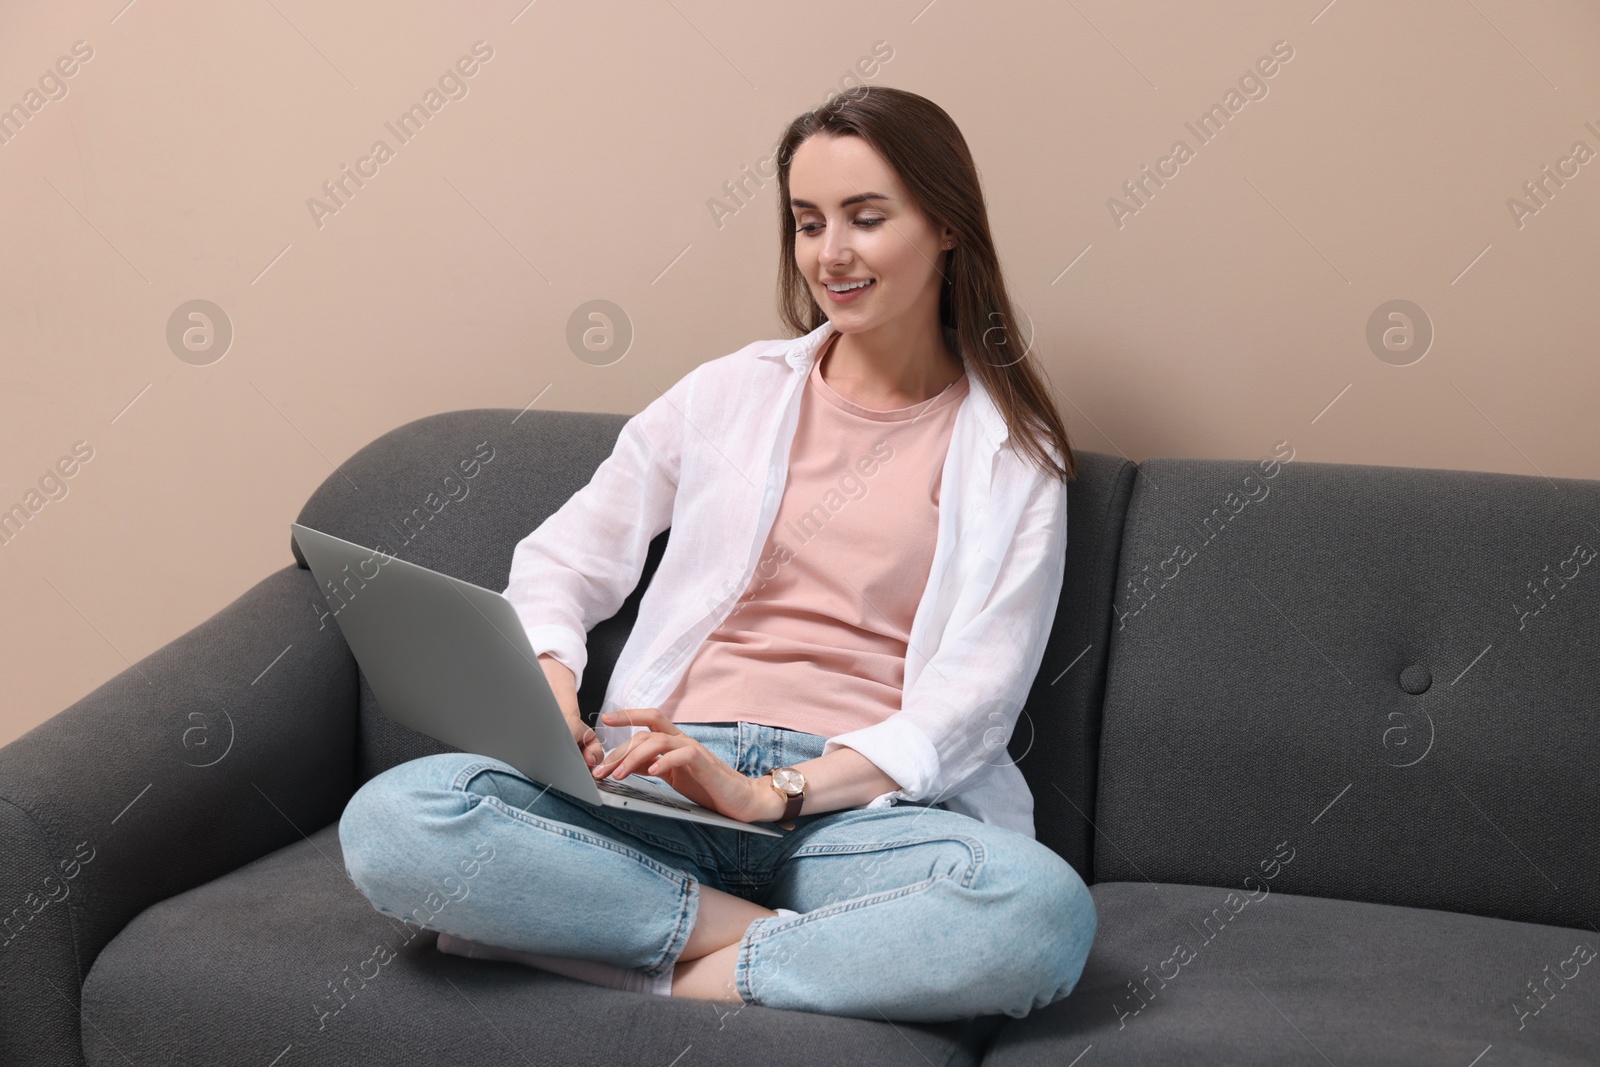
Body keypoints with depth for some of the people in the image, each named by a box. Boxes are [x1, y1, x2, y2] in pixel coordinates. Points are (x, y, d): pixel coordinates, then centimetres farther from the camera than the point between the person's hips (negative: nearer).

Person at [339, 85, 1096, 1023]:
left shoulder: (1012, 451, 9)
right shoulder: (731, 393, 15)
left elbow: (975, 694, -1)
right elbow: (565, 560, 16)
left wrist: (774, 792, -15)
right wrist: (549, 686, -7)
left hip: (864, 800, -1)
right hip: (671, 781, 2)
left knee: (1045, 911, -36)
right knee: (391, 821, -26)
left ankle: (684, 971, -20)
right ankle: (781, 937, -18)